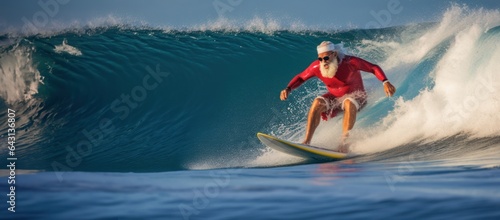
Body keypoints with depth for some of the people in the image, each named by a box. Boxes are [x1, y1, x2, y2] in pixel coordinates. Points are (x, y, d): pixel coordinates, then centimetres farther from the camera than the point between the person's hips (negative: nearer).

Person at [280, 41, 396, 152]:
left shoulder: (350, 62, -26)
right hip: (334, 97, 3)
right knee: (318, 102, -26)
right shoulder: (317, 67, -18)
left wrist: (385, 82, -36)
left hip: (356, 97, -3)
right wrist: (288, 89, -22)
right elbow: (300, 77, -4)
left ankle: (344, 142, -33)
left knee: (349, 103, -38)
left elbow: (374, 68, -19)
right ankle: (307, 141, -28)